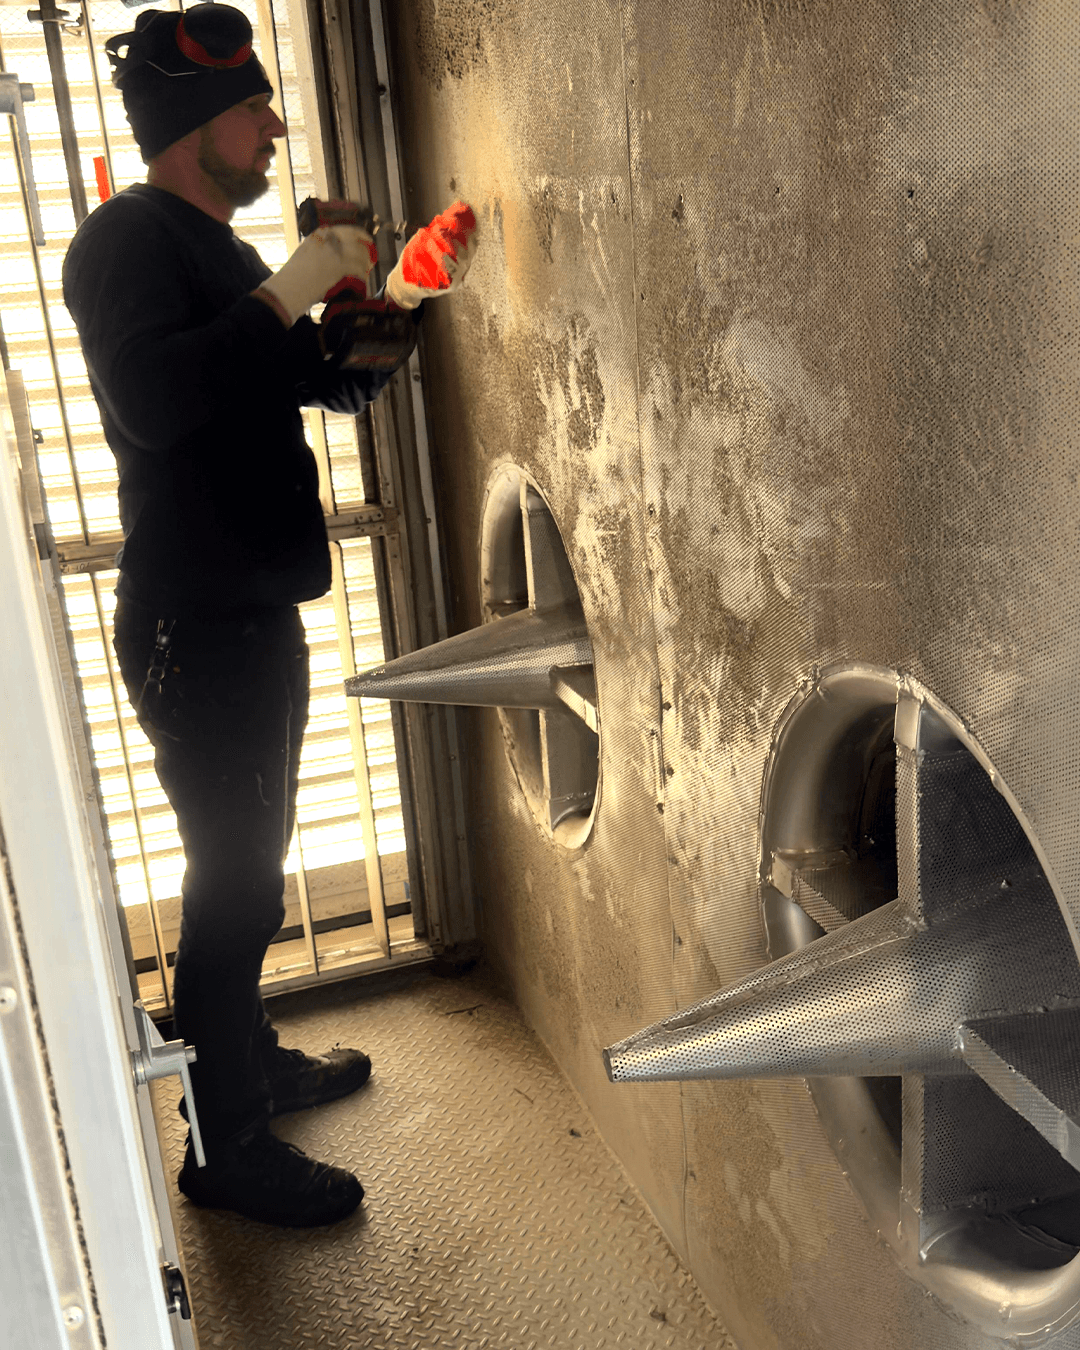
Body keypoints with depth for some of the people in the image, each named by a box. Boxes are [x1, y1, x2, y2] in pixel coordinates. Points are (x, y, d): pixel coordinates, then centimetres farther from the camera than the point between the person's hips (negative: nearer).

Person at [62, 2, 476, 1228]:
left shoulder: (219, 253, 19)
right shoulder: (126, 240, -11)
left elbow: (340, 385, 20)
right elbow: (149, 400, -29)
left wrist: (404, 295, 3)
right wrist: (283, 295, -24)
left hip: (254, 614, 10)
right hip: (193, 625, -10)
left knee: (247, 866, 20)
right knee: (234, 881, -3)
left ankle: (253, 1059, 38)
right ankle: (227, 1147, 11)